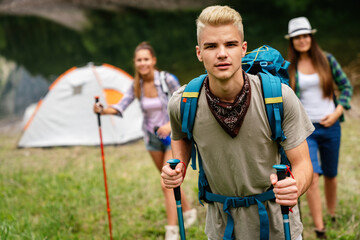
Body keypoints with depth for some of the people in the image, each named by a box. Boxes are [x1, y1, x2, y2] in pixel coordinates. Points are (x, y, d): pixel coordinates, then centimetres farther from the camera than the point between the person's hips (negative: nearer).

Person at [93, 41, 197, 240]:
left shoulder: (168, 80, -19)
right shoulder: (137, 85, -6)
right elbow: (120, 107, -9)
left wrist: (171, 125, -26)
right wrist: (103, 110, -28)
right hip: (152, 137, 5)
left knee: (167, 184, -13)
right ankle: (188, 211, 44)